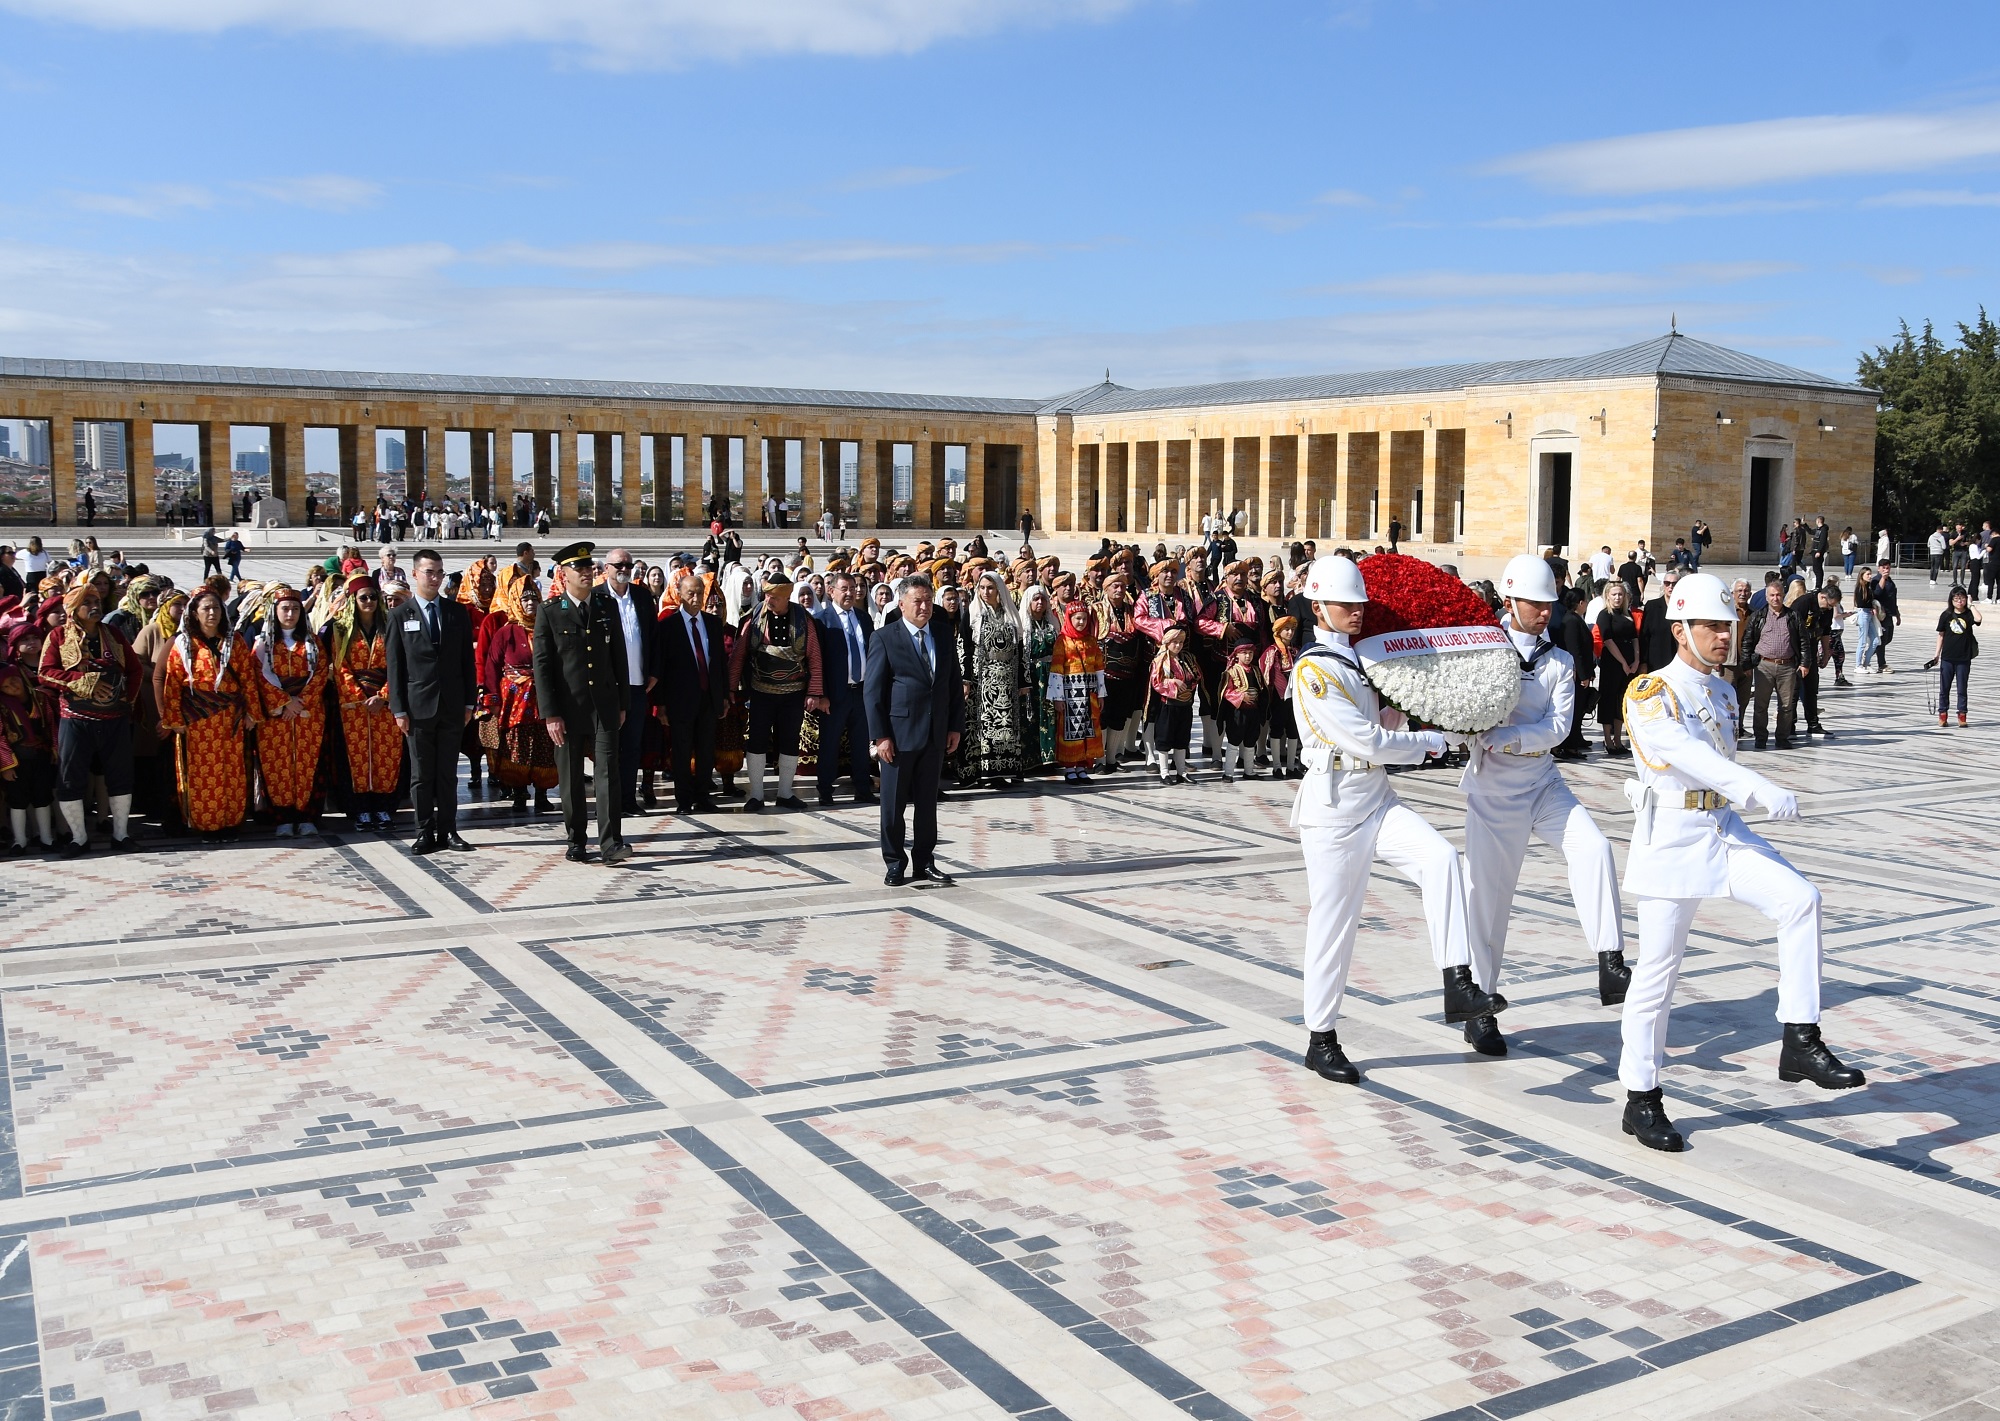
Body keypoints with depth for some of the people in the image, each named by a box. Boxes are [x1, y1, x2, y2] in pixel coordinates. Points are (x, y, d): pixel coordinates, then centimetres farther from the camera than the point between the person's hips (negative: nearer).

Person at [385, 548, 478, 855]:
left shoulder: (457, 613, 8)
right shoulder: (400, 617, 2)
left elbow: (467, 660, 9)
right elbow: (395, 666, 0)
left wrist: (469, 702, 3)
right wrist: (399, 709, -5)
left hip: (452, 706, 2)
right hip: (418, 707, -2)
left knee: (448, 773, 7)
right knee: (421, 775, 3)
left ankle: (447, 830, 13)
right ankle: (425, 833, 9)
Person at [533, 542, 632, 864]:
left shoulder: (607, 606, 9)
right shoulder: (549, 612, -1)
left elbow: (619, 657, 11)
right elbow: (542, 665, -4)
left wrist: (623, 703, 8)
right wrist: (550, 714, -9)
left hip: (605, 704, 2)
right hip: (567, 707, -1)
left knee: (608, 771, -7)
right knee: (571, 777, 6)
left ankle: (610, 843, -8)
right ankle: (576, 841, 19)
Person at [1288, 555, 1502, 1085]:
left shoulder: (1358, 658, 13)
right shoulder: (1314, 670, -15)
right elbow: (1367, 743, -18)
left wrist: (1394, 719, 0)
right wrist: (1429, 741, -4)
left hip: (1378, 798, 7)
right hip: (1336, 806, -7)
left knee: (1441, 858, -17)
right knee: (1333, 923, 1)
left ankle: (1458, 988, -19)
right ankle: (1320, 1041, 15)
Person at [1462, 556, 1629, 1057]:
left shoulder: (1559, 662, 6)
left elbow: (1558, 727, -8)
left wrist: (1505, 736, -23)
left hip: (1543, 783, 3)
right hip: (1492, 787, -3)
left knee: (1593, 847, -22)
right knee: (1488, 895, 1)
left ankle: (1610, 966, -22)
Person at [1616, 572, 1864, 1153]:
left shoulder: (1724, 693, 12)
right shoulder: (1649, 693, -12)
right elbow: (1687, 753, -26)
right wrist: (1760, 790, -36)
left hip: (1725, 830, 6)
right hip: (1671, 837, -6)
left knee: (1800, 899, -17)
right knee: (1658, 971, 0)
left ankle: (1800, 1043, -11)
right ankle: (1641, 1099, 13)